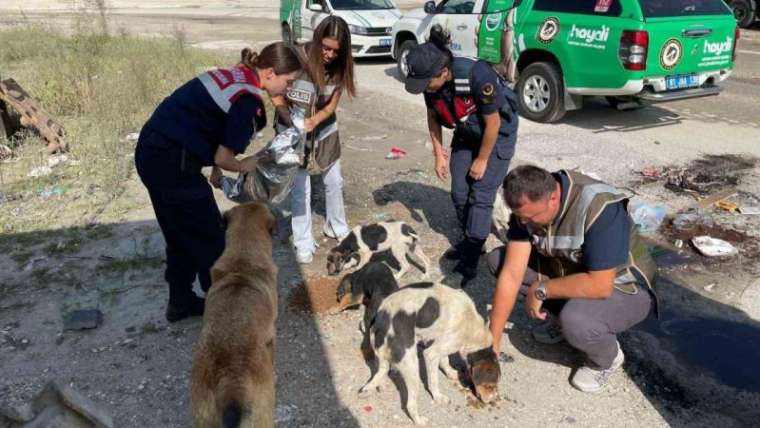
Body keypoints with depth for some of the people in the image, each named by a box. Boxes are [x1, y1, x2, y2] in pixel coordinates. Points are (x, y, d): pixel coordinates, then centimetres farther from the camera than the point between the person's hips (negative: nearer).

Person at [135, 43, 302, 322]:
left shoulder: (234, 74, 10)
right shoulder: (248, 101, -17)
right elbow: (223, 157, -15)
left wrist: (216, 168, 12)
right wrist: (243, 166, 6)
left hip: (151, 149, 9)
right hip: (172, 163, -9)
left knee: (180, 235, 21)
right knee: (209, 239, 8)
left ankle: (180, 302, 35)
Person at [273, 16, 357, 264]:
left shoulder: (339, 66, -12)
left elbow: (332, 105, -9)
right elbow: (276, 95, -18)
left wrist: (313, 121, -27)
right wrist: (293, 122, -30)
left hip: (324, 130, 4)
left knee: (334, 182, 14)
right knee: (300, 189, 0)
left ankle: (337, 228, 37)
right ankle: (303, 244, 13)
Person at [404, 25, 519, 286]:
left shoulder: (477, 76, -37)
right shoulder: (432, 82, -20)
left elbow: (493, 123, -25)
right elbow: (433, 116, -1)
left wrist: (482, 160, -15)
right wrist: (439, 155, 0)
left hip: (498, 134, -6)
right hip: (466, 134, 6)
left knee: (481, 194, -8)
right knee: (459, 192, 6)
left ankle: (471, 259, -1)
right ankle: (470, 240, 28)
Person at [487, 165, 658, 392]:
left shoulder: (600, 208, -34)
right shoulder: (527, 205, -16)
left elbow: (599, 285, -36)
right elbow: (511, 274, -16)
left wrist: (541, 289, -25)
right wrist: (493, 341, -17)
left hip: (622, 288, -6)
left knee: (574, 321, -36)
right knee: (498, 259, -6)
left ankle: (608, 358, 0)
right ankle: (560, 319, 10)